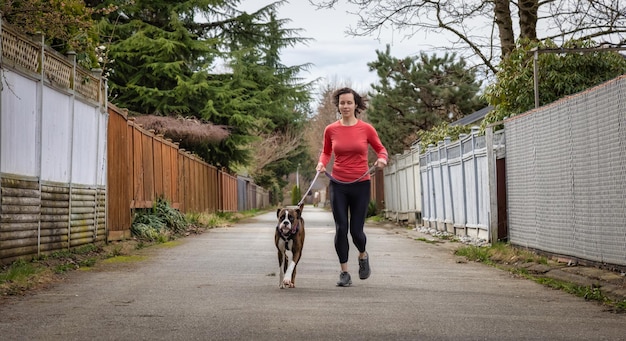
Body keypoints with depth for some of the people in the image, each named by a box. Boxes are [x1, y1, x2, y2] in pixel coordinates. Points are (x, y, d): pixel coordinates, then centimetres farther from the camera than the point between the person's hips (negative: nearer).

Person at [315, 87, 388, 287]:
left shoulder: (366, 129, -4)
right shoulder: (331, 130, 0)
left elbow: (380, 149, 9)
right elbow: (326, 152, 15)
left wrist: (382, 159, -12)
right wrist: (322, 163, -5)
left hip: (361, 185, -1)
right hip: (338, 184, 1)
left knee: (356, 230, 2)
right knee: (341, 229, -3)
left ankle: (363, 256, 35)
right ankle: (344, 272, 9)